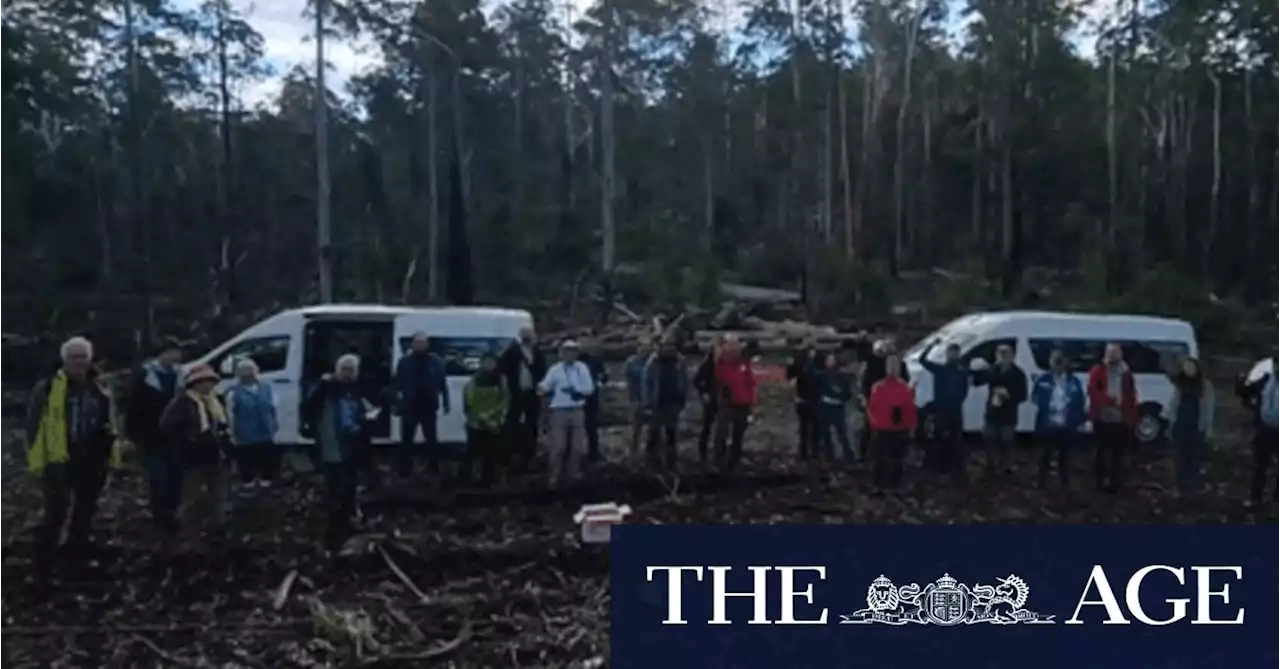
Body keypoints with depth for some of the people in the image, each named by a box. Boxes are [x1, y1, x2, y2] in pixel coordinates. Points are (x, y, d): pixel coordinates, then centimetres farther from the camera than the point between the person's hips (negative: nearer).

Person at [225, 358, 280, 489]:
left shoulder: (266, 389, 9)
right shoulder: (234, 392, -6)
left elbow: (273, 410, 14)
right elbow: (231, 416, -8)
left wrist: (274, 428, 12)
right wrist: (233, 435, -10)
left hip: (266, 436, 4)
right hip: (245, 438, -4)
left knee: (268, 463, 10)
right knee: (247, 467, 2)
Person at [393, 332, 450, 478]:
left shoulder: (436, 362, 0)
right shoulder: (404, 362, -1)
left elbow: (443, 385, 2)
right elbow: (397, 385, 0)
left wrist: (445, 403, 0)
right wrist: (396, 404, -5)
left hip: (429, 408, 1)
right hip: (409, 408, 0)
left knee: (431, 439, 11)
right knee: (406, 440, 6)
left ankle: (434, 468, 24)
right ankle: (404, 470, 16)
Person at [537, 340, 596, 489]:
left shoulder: (582, 368, 4)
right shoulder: (555, 370, -2)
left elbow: (589, 388, -1)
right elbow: (545, 387, -5)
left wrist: (576, 390, -13)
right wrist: (540, 389, -23)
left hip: (577, 412, 3)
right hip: (559, 411, -3)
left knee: (576, 447, 7)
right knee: (558, 447, -6)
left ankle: (570, 476, 20)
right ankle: (553, 478, 4)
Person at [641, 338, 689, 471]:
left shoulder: (679, 362, -3)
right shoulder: (653, 364, -12)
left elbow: (684, 382, 3)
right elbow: (646, 384, -11)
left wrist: (683, 400, 0)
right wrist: (647, 405, -14)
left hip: (673, 404, 2)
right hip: (657, 405, -2)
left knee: (671, 433, 10)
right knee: (654, 433, 12)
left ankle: (670, 460, 18)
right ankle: (653, 457, 28)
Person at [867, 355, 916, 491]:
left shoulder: (906, 388, 3)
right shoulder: (877, 387, -2)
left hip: (901, 430, 1)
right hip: (882, 430, -1)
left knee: (898, 457, 8)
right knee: (881, 458, -1)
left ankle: (895, 482, 16)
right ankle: (880, 483, 5)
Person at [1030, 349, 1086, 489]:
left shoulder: (1074, 381, 4)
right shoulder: (1043, 380, 0)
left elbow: (1080, 404, 6)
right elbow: (1035, 399, 4)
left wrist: (1079, 421, -1)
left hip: (1067, 426, 1)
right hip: (1047, 425, -1)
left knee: (1065, 457, 11)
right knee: (1045, 456, 7)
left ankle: (1065, 485, 21)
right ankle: (1043, 485, 17)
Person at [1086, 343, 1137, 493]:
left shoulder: (1126, 373, 9)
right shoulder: (1098, 371, 0)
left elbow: (1132, 397, 9)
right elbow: (1093, 392, -9)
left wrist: (1132, 418, 3)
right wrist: (1111, 399, -21)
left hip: (1121, 420, 2)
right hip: (1103, 418, -2)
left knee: (1118, 453, 6)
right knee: (1102, 451, 7)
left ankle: (1115, 483, 15)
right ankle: (1101, 481, 17)